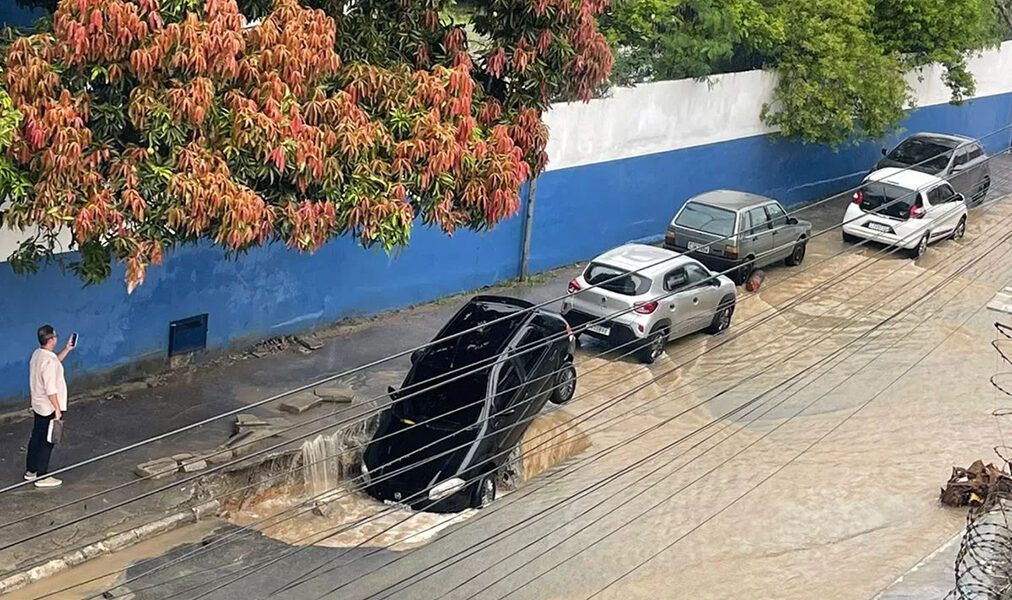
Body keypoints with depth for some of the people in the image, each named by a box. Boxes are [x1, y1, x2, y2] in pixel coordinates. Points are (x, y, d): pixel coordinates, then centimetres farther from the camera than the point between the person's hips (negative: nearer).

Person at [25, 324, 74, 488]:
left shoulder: (37, 354, 3)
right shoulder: (49, 361, -27)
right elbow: (50, 389, -26)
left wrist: (66, 349, 17)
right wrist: (57, 409, -20)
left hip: (38, 405, 9)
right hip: (49, 408, -9)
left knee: (36, 437, 19)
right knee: (47, 441, 1)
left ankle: (30, 471, 31)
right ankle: (42, 477, 9)